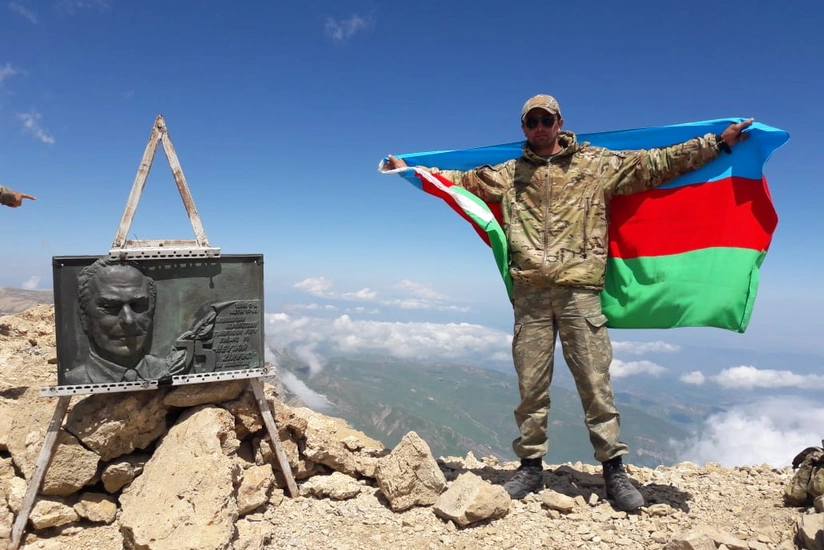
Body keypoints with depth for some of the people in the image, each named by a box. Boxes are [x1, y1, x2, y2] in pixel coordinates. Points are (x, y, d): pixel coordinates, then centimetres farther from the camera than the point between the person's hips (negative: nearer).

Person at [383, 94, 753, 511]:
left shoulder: (597, 164, 12)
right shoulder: (508, 173, 17)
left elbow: (656, 163, 10)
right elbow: (459, 178, 23)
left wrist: (718, 142, 7)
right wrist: (410, 169, 24)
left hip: (579, 290, -1)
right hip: (529, 293, 2)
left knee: (595, 383, 1)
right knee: (531, 386, 7)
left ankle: (614, 470, 15)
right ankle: (530, 467, 19)